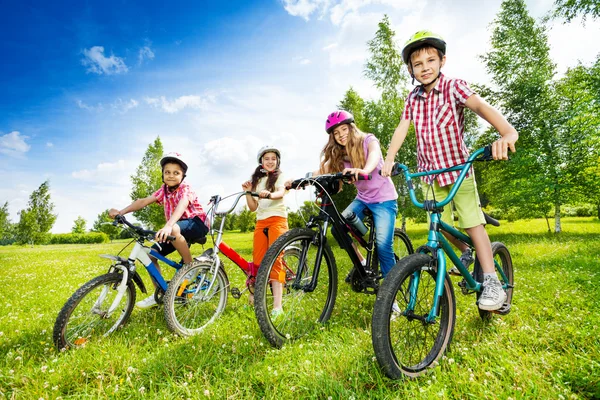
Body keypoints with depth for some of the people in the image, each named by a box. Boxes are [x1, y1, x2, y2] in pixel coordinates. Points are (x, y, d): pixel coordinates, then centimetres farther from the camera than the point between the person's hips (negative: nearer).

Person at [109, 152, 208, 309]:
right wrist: (121, 212, -20)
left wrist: (168, 226, -55)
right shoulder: (164, 190, 3)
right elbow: (144, 201, -5)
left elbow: (181, 206, -37)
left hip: (197, 224, -7)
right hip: (175, 228, 7)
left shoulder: (185, 189, -17)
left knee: (174, 230, -39)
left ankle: (190, 266, -19)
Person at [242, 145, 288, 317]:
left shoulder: (280, 176, 6)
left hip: (277, 220, -4)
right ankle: (255, 296, 19)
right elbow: (253, 207, 12)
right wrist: (248, 192, -3)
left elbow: (281, 193, -17)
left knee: (274, 260, -12)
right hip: (260, 222, 4)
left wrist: (269, 194, -37)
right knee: (257, 262, 0)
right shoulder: (256, 180, 18)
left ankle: (277, 305, -12)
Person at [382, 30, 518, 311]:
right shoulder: (413, 98, 4)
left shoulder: (454, 87, -10)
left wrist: (508, 132, -45)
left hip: (458, 167, -4)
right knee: (441, 225, 9)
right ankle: (465, 253, 37)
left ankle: (491, 281, 3)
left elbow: (480, 105, -27)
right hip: (429, 171, 4)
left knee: (472, 221, -8)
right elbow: (402, 128, -1)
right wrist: (389, 160, -13)